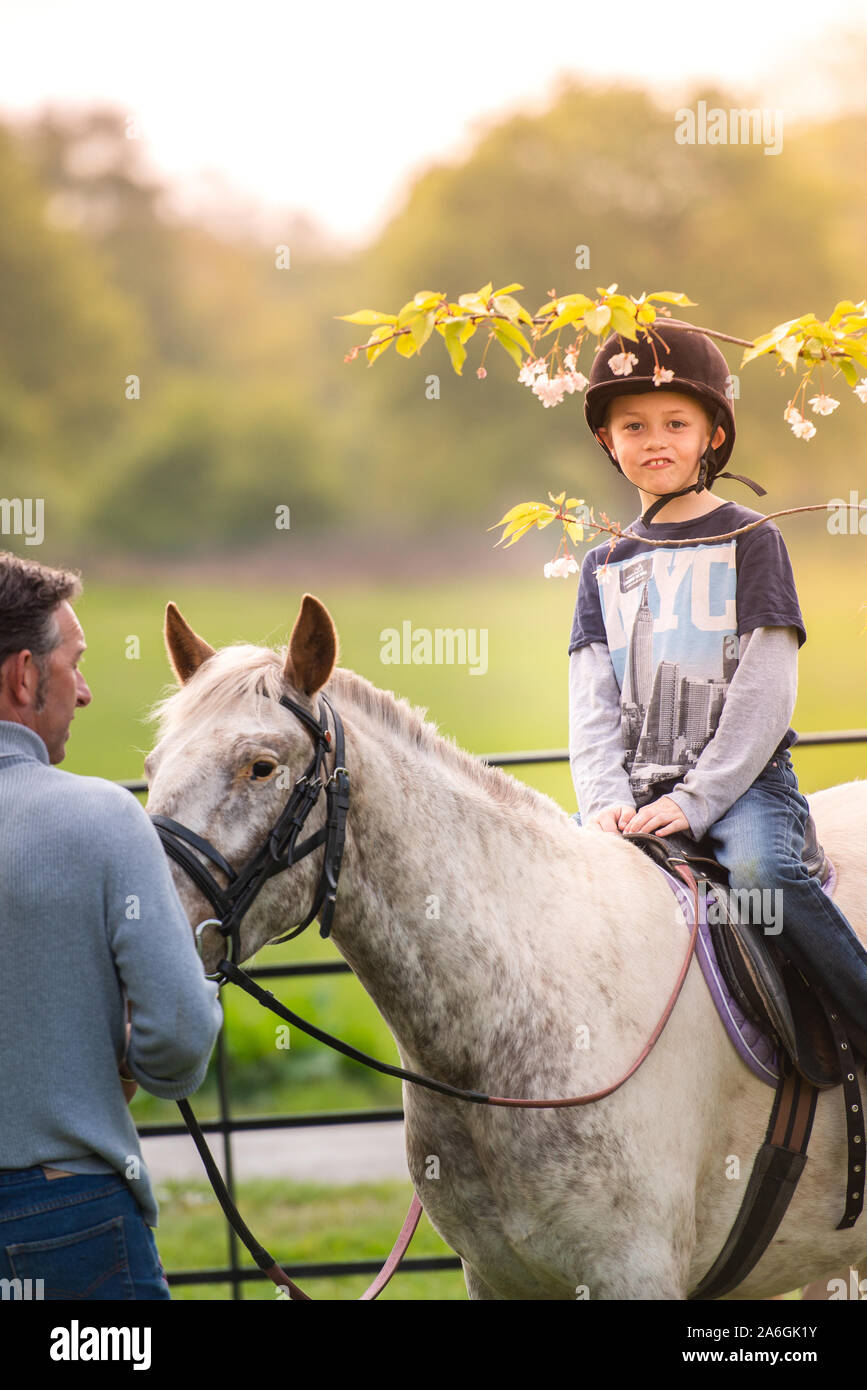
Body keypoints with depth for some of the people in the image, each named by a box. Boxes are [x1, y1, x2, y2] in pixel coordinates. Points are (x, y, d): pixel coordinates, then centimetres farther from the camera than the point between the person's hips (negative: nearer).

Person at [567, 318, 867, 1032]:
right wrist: (606, 799, -9)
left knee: (761, 869, -33)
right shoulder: (606, 565, 17)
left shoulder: (750, 539, 2)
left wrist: (696, 800, -15)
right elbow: (592, 701, 10)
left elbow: (766, 689, -6)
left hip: (742, 779, -4)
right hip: (636, 786, 4)